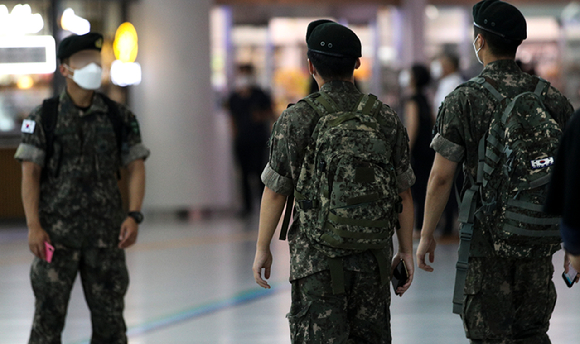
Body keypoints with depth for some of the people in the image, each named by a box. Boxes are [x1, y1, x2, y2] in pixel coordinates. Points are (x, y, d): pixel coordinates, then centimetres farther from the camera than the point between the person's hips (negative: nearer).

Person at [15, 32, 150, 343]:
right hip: (56, 232, -2)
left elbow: (135, 167, 7)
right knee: (49, 313, -1)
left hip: (106, 233, 2)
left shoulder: (119, 117, 6)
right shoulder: (43, 117, -1)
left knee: (109, 313, 6)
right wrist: (34, 226, -11)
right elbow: (30, 174, -3)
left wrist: (134, 216, -7)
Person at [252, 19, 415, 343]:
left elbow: (275, 191, -4)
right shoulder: (387, 118, 2)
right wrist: (407, 250, 13)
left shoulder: (297, 119, -7)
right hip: (374, 256, 3)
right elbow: (403, 193, 5)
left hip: (317, 258, -3)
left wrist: (263, 249, 5)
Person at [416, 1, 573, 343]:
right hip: (539, 238, 4)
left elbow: (441, 177, -9)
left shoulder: (464, 100, -9)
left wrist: (427, 235, 1)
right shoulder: (551, 98, 2)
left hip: (487, 237, -4)